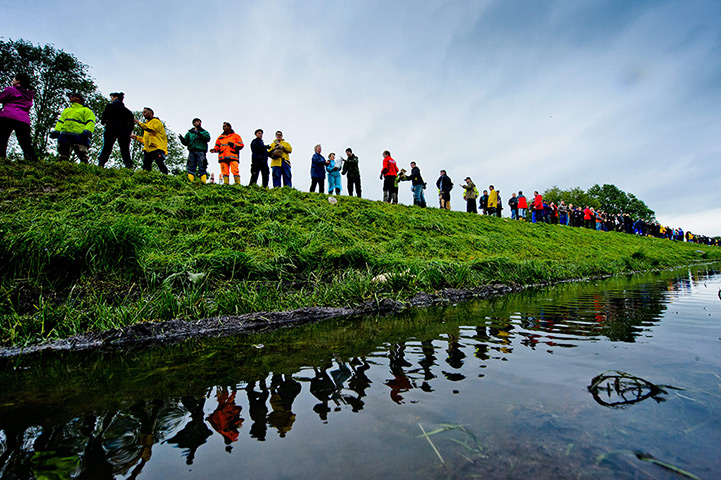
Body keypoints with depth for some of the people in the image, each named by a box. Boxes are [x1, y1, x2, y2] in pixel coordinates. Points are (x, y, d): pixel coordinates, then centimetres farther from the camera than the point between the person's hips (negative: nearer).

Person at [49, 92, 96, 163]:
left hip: (79, 136, -6)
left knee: (82, 154, -17)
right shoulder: (66, 110, 35)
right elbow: (60, 122, 28)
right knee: (63, 154, -3)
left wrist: (87, 132, -18)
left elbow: (90, 122, 0)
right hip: (65, 135, 6)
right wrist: (56, 131, 9)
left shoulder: (86, 110, 17)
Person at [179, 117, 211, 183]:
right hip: (192, 151, 3)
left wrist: (198, 133, -12)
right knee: (191, 167, -5)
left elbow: (208, 138, -6)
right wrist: (182, 139, -3)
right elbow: (186, 142, 19)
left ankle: (203, 182, -16)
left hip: (200, 151, -3)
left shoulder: (204, 132, 17)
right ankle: (190, 181, -8)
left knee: (202, 167, -11)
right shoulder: (189, 132, 24)